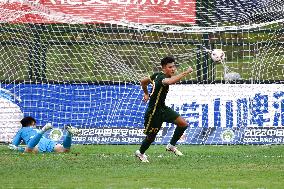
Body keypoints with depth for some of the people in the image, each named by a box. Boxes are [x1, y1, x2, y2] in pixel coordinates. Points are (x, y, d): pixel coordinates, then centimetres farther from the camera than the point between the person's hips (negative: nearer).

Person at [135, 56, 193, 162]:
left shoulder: (157, 76, 2)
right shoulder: (161, 78, -26)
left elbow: (143, 82, 17)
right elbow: (170, 81, -52)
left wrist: (146, 94, 29)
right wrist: (185, 73, -50)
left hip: (162, 108, 9)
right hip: (153, 112, -9)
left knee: (183, 124, -3)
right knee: (151, 136, 9)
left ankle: (171, 146, 12)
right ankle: (140, 153, 36)